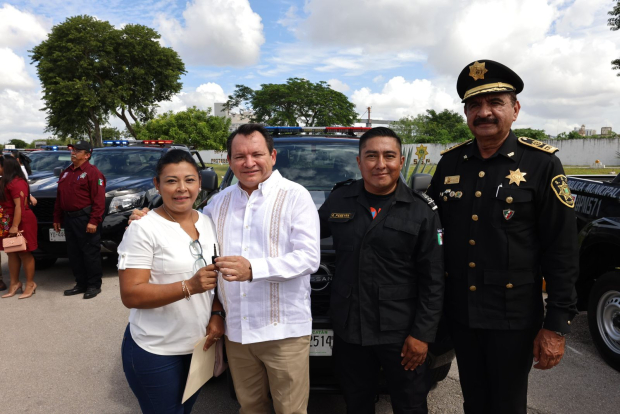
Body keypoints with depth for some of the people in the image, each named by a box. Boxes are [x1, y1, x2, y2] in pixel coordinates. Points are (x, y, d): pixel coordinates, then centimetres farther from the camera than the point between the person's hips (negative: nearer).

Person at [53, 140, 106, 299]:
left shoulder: (92, 172, -10)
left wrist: (94, 221, -22)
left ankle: (94, 285, 8)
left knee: (90, 253, -1)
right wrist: (57, 218, 18)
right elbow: (59, 198, 20)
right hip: (68, 218, 9)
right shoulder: (66, 172, 17)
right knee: (73, 253, 13)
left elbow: (99, 199, -17)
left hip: (85, 218, -9)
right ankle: (81, 284, 24)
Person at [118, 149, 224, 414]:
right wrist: (189, 287, -31)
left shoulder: (209, 223, 3)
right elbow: (130, 295, -20)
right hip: (155, 352, -6)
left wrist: (217, 315, -6)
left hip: (199, 345, 6)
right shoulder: (143, 229, -16)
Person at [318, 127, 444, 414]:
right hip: (348, 331, 3)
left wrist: (422, 334, -8)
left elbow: (433, 281, -5)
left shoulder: (421, 211, -5)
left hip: (400, 334, -2)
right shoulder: (339, 199, 1)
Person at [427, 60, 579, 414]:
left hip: (513, 318, -3)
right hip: (460, 313, 4)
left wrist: (558, 324, -11)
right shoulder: (450, 163, 1)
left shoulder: (541, 164, -10)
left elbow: (562, 249, -10)